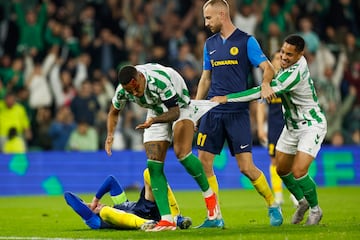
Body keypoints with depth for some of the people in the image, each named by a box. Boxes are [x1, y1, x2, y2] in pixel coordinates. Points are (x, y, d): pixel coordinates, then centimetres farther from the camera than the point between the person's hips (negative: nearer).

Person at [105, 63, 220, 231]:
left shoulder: (160, 79, -38)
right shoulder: (123, 89, -21)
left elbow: (175, 112, -31)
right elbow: (114, 112, 1)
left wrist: (154, 120, -49)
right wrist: (110, 134, -17)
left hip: (180, 107, -5)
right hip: (157, 113, 5)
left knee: (181, 153, -27)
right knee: (153, 165, -9)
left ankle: (209, 195, -3)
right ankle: (166, 220, -9)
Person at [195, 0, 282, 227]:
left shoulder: (246, 41, -3)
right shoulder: (210, 44, 13)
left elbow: (268, 68, -9)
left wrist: (265, 84, -30)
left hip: (237, 113, -5)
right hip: (212, 112, 5)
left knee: (246, 167, -8)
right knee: (204, 164, -2)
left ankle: (273, 206, 12)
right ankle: (214, 217, 6)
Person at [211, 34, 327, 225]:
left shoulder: (295, 74, -32)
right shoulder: (290, 65, -4)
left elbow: (264, 91, -36)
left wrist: (227, 98, -36)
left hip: (311, 125, -9)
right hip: (292, 125, 9)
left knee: (299, 171, -18)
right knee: (282, 169, 12)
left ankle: (315, 209, 7)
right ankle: (302, 202, 36)